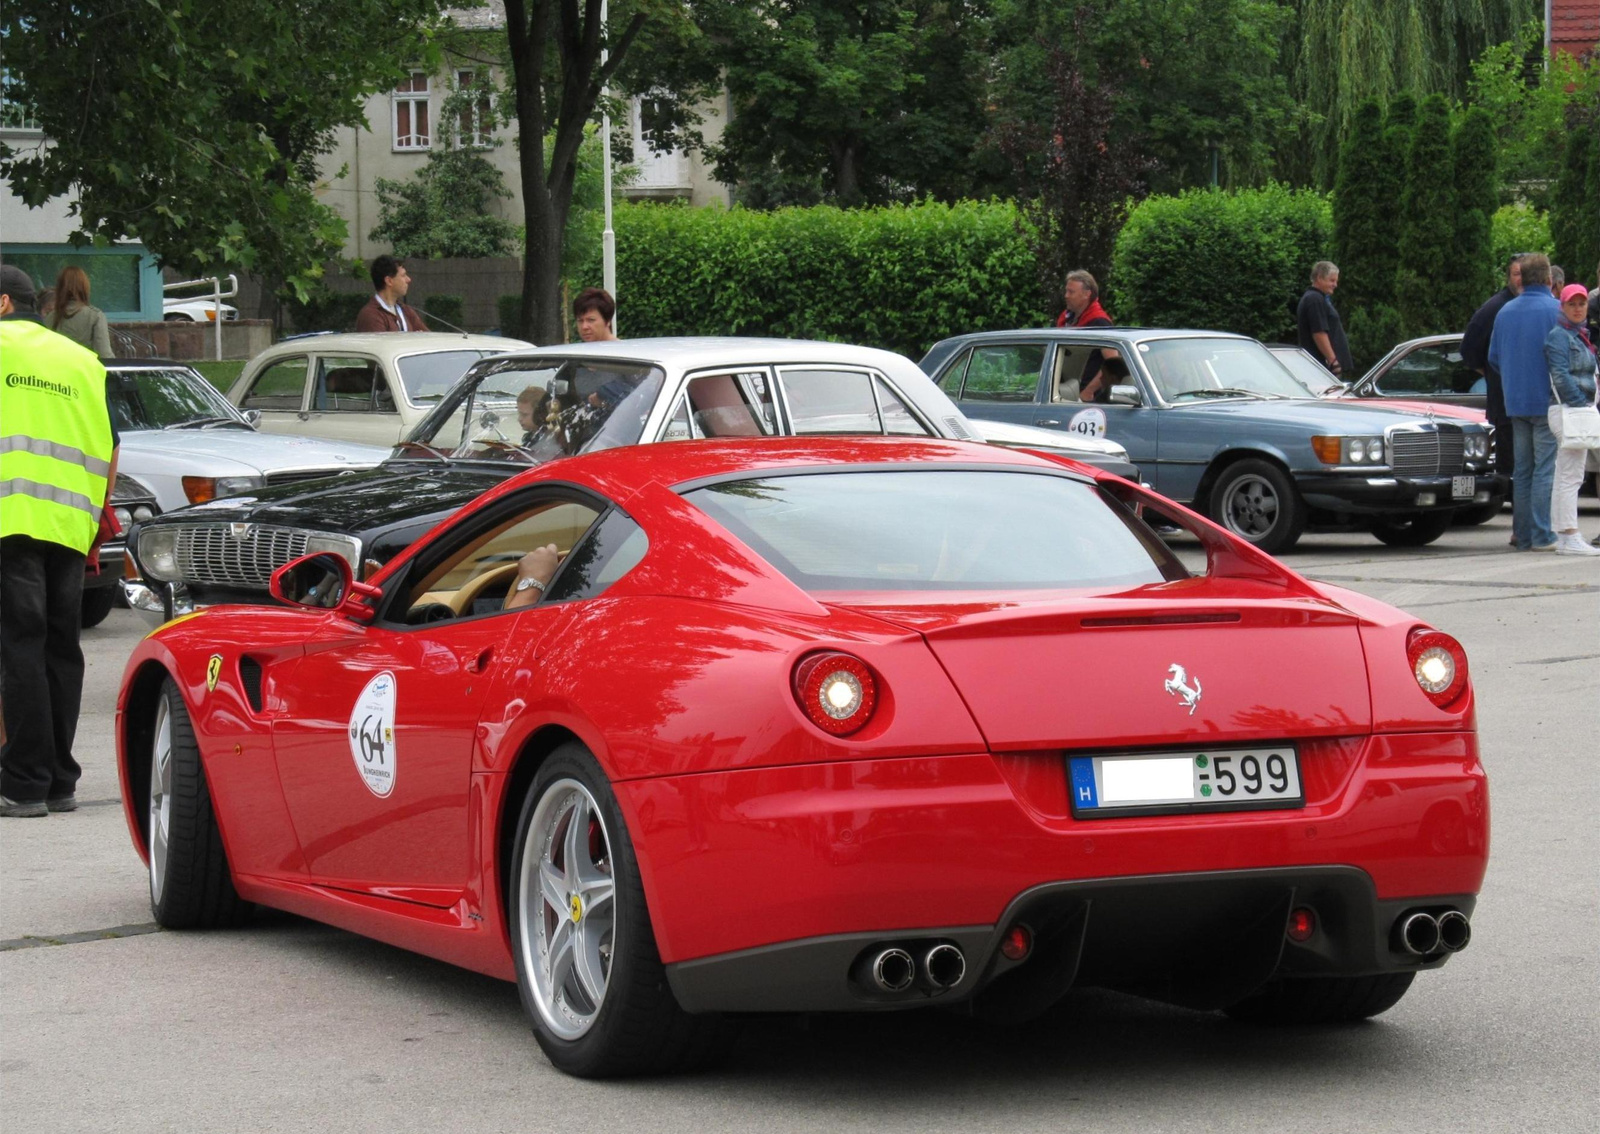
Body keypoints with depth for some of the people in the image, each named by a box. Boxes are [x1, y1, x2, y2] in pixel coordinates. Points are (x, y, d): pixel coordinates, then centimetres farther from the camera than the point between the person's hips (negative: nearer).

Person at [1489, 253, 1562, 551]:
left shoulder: (1505, 312, 8)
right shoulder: (1557, 310, -10)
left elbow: (1493, 357, 12)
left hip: (1515, 402, 5)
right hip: (1547, 401, -5)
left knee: (1522, 469, 11)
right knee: (1545, 469, -4)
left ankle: (1522, 534, 12)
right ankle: (1542, 536, -6)